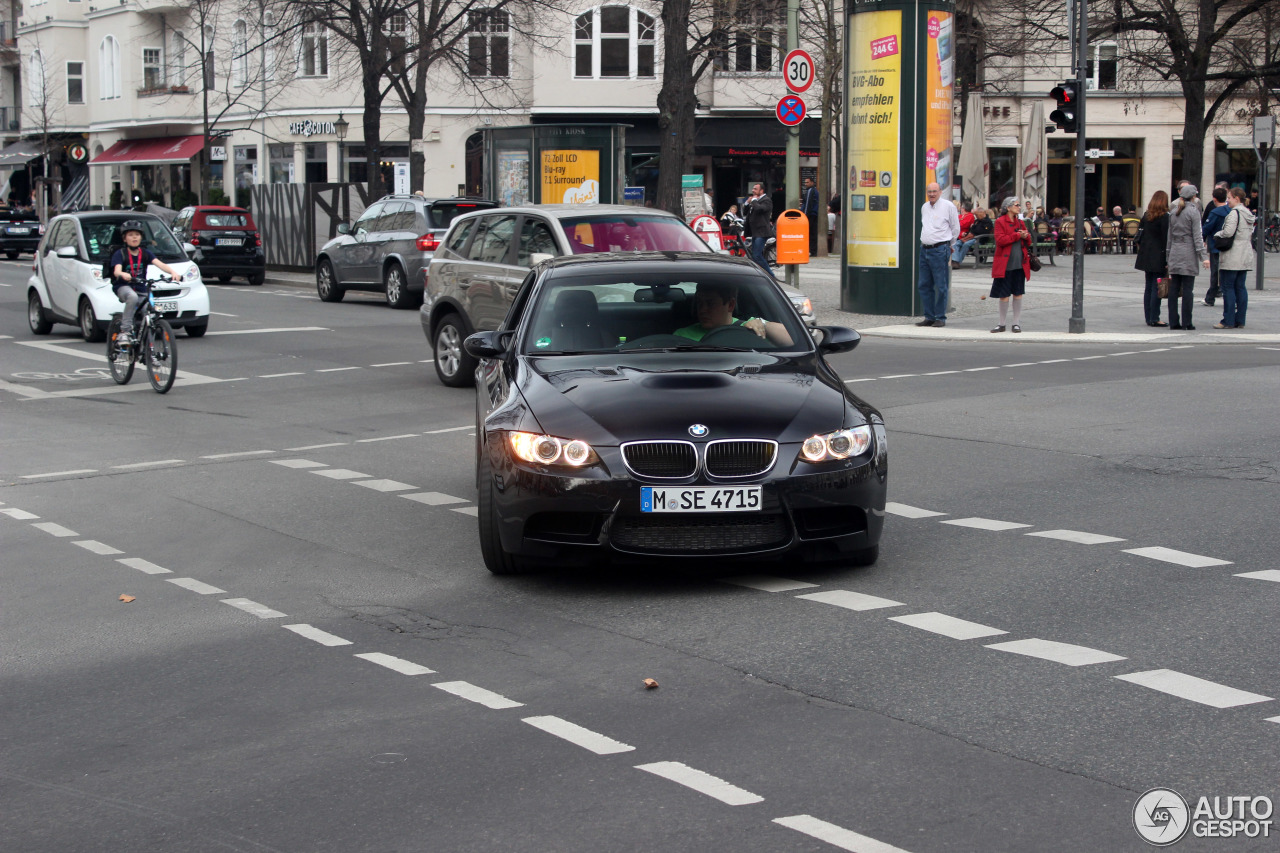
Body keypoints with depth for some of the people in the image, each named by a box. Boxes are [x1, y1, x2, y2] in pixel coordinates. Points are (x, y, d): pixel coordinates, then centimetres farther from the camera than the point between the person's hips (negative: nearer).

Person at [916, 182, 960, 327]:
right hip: (925, 249, 7)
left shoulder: (948, 206, -4)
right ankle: (929, 317, 14)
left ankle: (940, 318, 1)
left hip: (940, 250, -7)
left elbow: (956, 229, 3)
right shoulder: (924, 207, 14)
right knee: (924, 285, 7)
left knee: (941, 286, -4)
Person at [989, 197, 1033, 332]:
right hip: (1005, 264, -4)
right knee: (1004, 295, 1)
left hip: (1020, 264, 4)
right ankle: (1002, 324, 12)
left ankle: (1016, 323, 12)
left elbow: (1028, 242, 16)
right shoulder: (1000, 222, -3)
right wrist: (1018, 235, -12)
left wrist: (1026, 237, -6)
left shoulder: (1021, 223, 13)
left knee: (1018, 294, 4)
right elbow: (1000, 240, -15)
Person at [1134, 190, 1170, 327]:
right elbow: (1166, 239, -12)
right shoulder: (1164, 217, -10)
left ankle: (1149, 318, 12)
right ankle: (1154, 319, -7)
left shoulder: (1146, 216, 8)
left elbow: (1141, 235, 11)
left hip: (1146, 256, 6)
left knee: (1149, 287, 10)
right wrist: (1167, 260, -11)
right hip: (1159, 257, -6)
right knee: (1157, 288, -5)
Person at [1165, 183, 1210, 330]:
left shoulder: (1174, 211, 11)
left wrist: (1168, 254, 19)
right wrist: (1203, 256, -12)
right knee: (1187, 288, -3)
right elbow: (1197, 235, -11)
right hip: (1189, 253, -6)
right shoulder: (1193, 211, -7)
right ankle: (1186, 322, -3)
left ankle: (1173, 321, 5)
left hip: (1175, 252, 6)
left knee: (1174, 288, 5)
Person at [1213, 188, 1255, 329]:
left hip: (1232, 258, -9)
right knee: (1240, 288, 10)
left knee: (1228, 287, -4)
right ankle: (1240, 320, 10)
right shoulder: (1249, 214, 14)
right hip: (1246, 257, 9)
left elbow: (1228, 232, -23)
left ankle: (1228, 321, -5)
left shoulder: (1234, 213, -14)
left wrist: (1217, 234, -3)